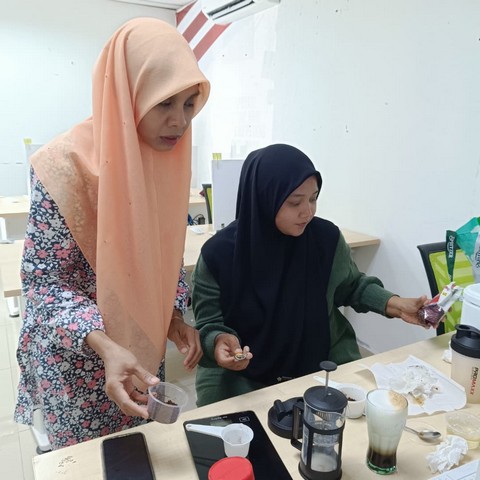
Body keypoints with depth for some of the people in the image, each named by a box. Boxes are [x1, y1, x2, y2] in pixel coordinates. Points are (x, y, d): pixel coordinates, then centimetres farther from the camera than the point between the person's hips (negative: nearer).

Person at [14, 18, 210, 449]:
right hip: (77, 358, -5)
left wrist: (174, 316, -4)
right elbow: (44, 280, -20)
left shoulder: (169, 158, -5)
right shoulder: (66, 164, -23)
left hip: (142, 350, 5)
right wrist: (106, 348, -32)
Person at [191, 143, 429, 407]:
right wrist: (220, 341, -28)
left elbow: (352, 285, 9)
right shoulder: (220, 253, -17)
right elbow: (208, 322, -7)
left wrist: (396, 305, -4)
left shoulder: (326, 237, -10)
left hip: (323, 364, 3)